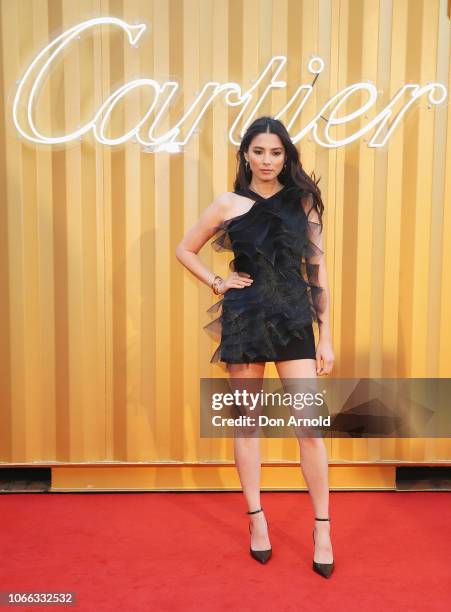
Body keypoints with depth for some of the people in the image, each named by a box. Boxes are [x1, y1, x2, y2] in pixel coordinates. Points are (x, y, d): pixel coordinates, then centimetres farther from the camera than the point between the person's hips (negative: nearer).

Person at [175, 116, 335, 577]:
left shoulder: (303, 200, 5)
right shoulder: (229, 204, 3)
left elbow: (316, 268, 4)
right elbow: (184, 250, 14)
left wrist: (326, 337, 1)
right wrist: (218, 283, -1)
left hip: (295, 320, 1)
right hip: (244, 319, 0)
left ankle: (322, 527, 15)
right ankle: (256, 518, 26)